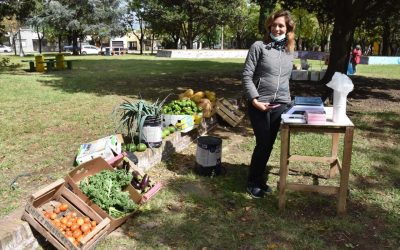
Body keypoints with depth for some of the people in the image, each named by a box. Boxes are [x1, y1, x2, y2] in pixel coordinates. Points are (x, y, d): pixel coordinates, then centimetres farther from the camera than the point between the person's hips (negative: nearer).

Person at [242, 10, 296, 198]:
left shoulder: (289, 51, 11)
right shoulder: (259, 46, -6)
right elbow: (246, 75, -9)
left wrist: (287, 99, 13)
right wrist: (254, 100, -17)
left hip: (280, 105, 5)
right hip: (259, 105, -5)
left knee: (269, 144, 11)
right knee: (263, 144, -2)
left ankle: (259, 178, 28)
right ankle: (253, 182, 17)